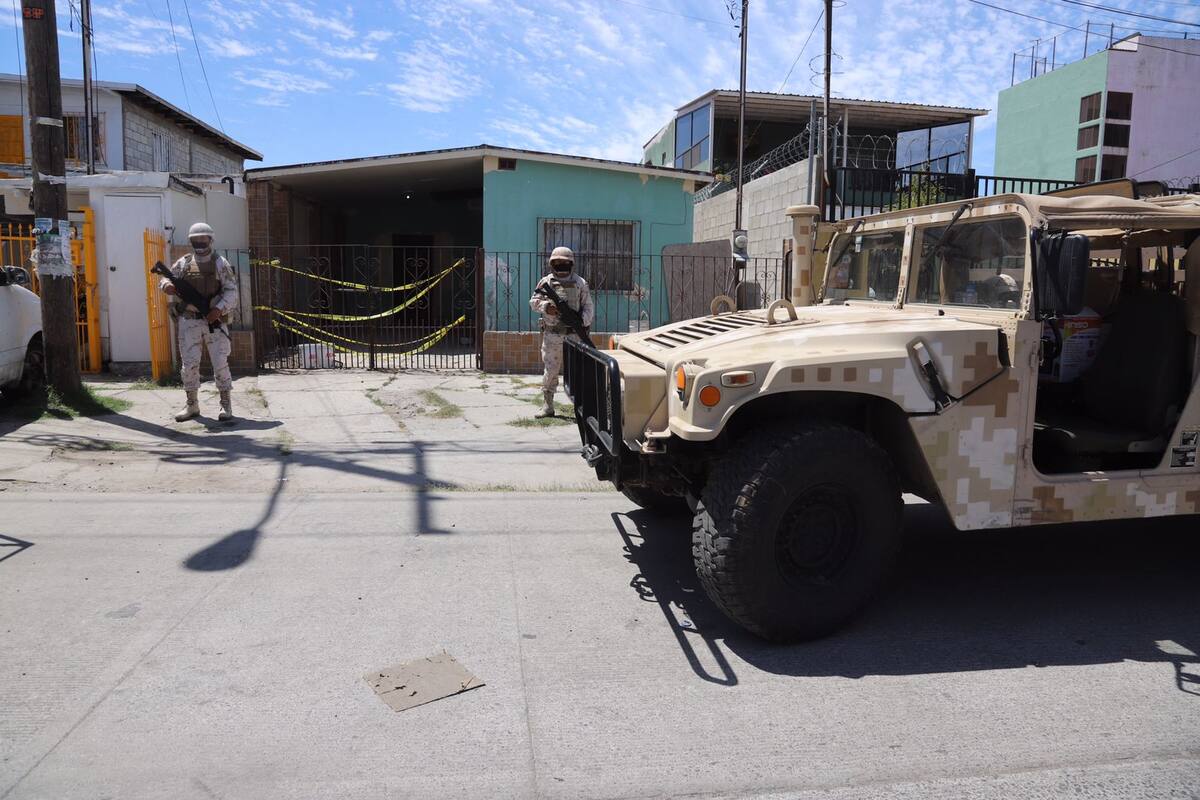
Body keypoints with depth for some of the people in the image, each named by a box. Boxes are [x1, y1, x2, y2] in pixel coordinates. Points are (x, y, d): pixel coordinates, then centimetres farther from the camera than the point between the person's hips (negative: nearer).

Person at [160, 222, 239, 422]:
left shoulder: (220, 264, 2)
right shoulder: (183, 263, 9)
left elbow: (231, 292, -4)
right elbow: (165, 279, 10)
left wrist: (219, 309, -19)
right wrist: (166, 285, -15)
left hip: (214, 320, -2)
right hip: (189, 321, 2)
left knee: (220, 362, -3)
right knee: (189, 363, 4)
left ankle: (226, 404, 7)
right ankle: (192, 404, 15)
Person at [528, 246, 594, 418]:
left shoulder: (580, 283, 6)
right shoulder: (546, 282, 8)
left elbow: (589, 307, 5)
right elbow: (533, 302, 8)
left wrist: (582, 322, -13)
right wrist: (545, 307, -12)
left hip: (573, 335, -1)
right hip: (551, 335, 1)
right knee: (550, 371, 5)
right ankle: (547, 406, 14)